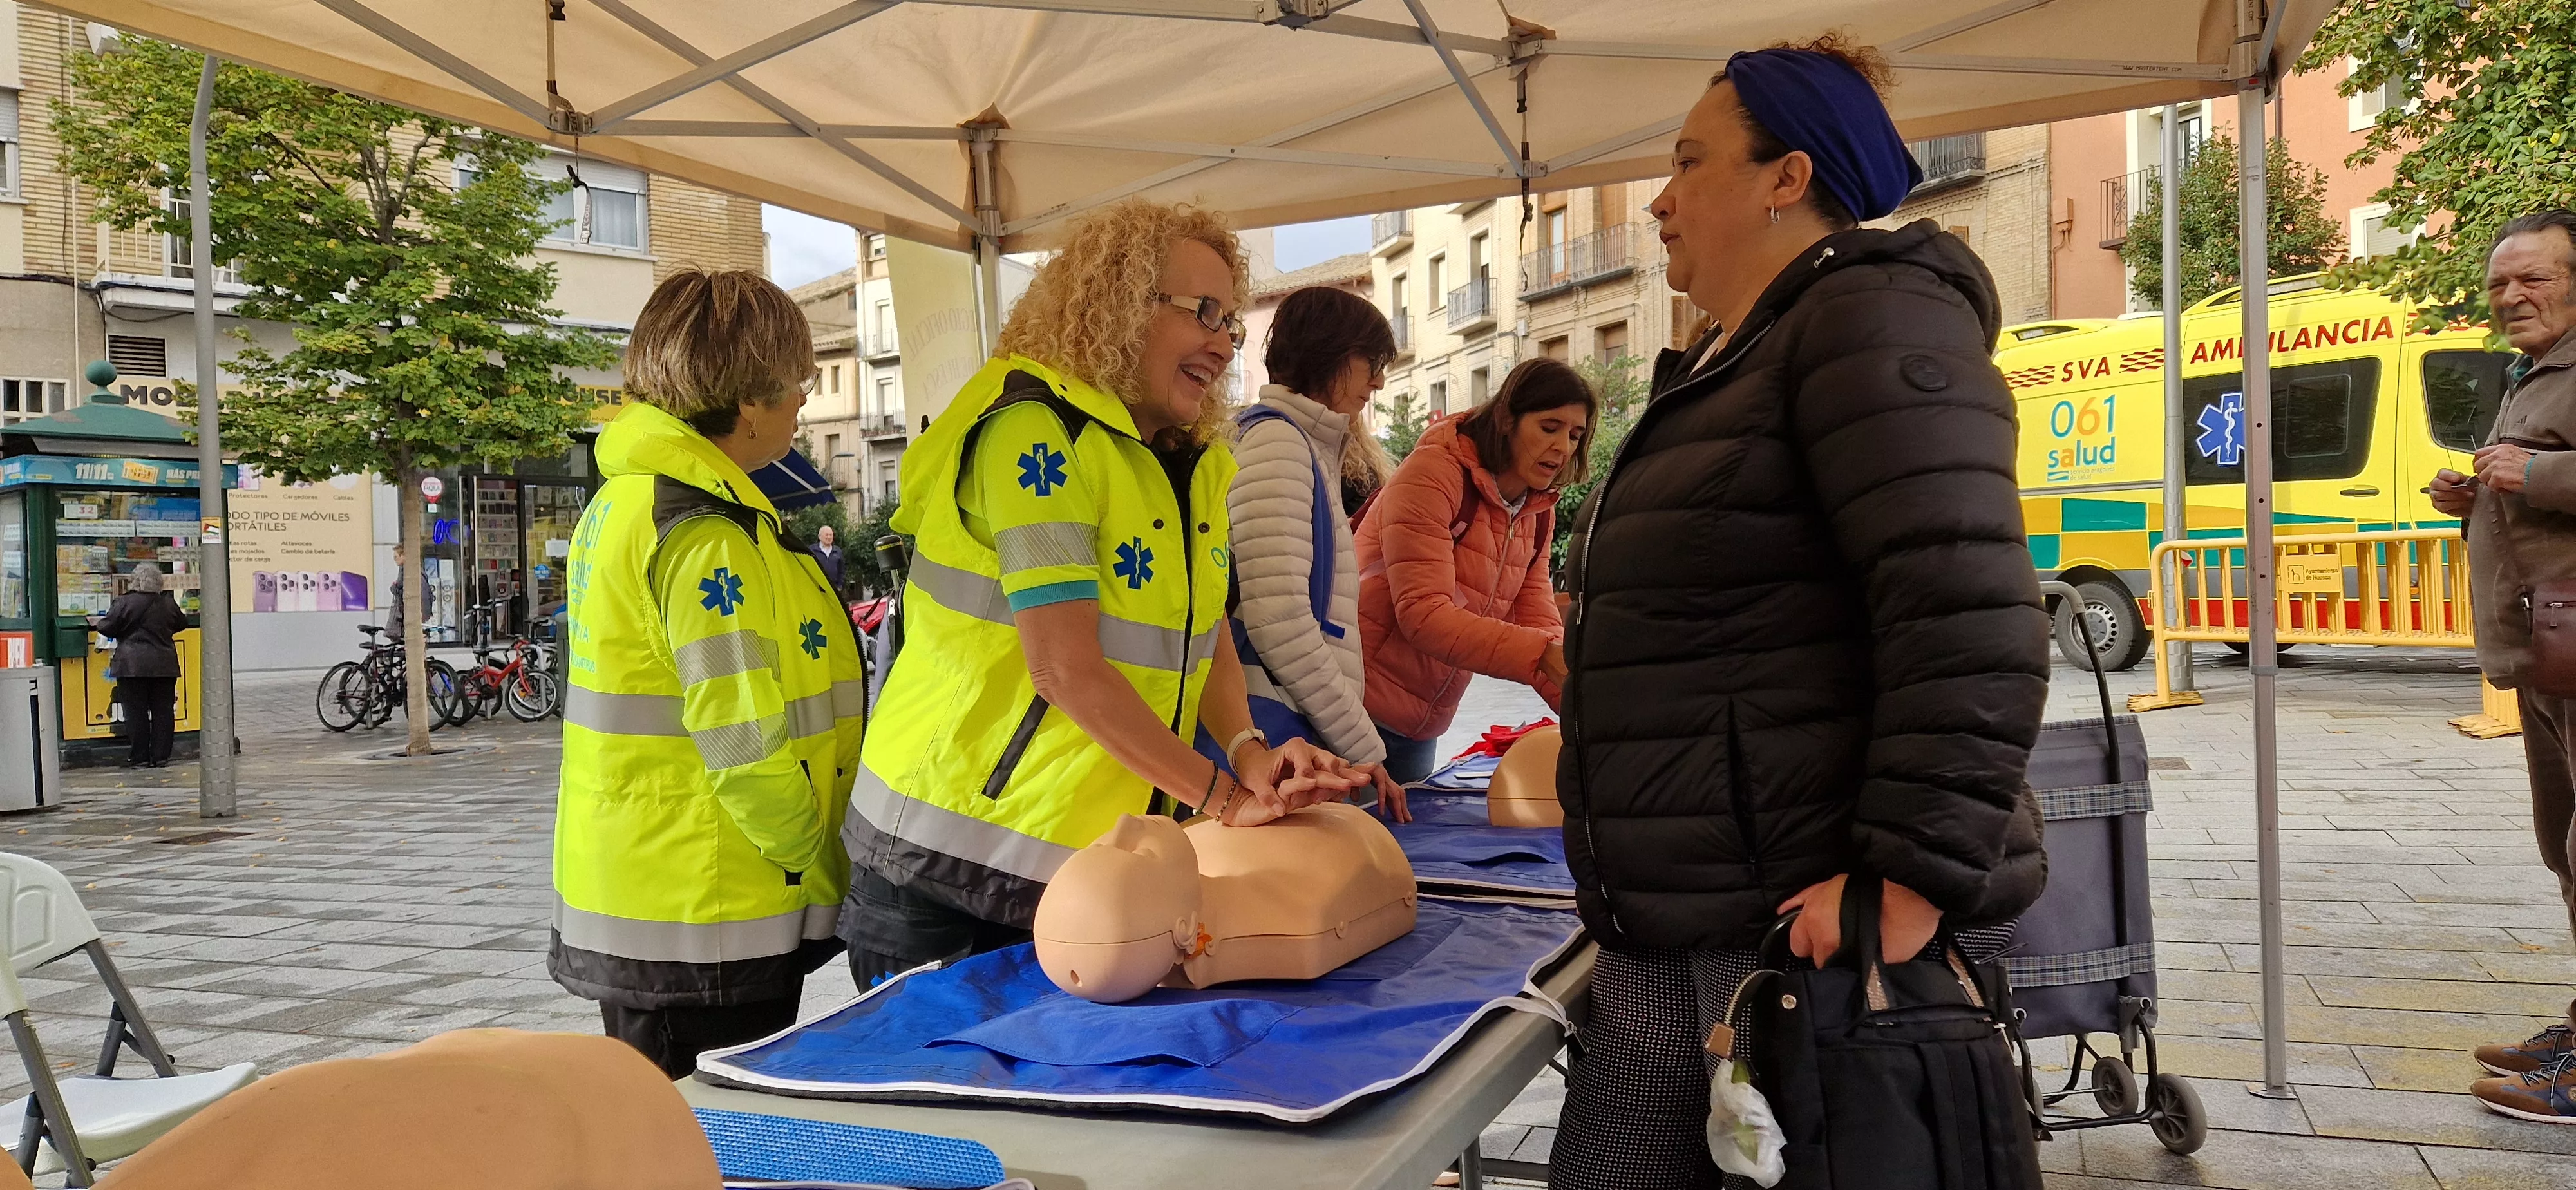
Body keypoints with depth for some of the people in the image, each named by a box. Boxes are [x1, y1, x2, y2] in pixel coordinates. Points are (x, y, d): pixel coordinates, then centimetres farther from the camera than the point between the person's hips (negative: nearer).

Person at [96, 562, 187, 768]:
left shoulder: (125, 603, -8)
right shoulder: (169, 604, 4)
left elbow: (107, 628, -4)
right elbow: (182, 624, 19)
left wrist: (99, 622, 19)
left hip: (133, 666, -3)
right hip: (164, 666, 3)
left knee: (136, 713, 2)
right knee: (162, 712, 6)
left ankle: (139, 758, 4)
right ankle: (161, 757, 7)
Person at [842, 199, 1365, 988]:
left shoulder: (1194, 463, 9)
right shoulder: (1035, 430, -17)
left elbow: (1208, 636, 5)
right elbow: (1065, 666, -24)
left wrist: (1249, 752, -15)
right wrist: (1224, 798, -22)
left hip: (1093, 855, 7)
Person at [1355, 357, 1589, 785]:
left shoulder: (1538, 513, 10)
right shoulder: (1434, 472, -15)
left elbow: (1540, 625, 1)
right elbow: (1422, 614, -25)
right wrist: (1542, 655, -35)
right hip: (1358, 706, -8)